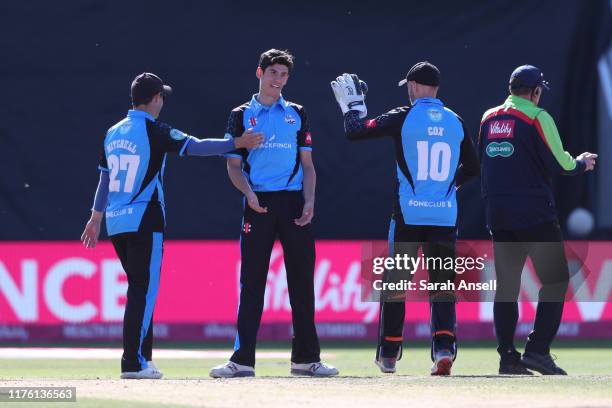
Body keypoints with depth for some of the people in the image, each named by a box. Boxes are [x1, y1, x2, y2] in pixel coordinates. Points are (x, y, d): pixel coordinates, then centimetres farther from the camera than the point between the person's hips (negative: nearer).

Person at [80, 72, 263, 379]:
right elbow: (196, 147, -16)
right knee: (144, 290, -6)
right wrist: (237, 144, -10)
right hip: (144, 220, -7)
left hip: (115, 222, 8)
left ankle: (142, 357, 16)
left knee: (140, 288, 15)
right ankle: (133, 363, -9)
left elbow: (104, 179, 18)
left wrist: (96, 218, 25)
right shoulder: (154, 131, -10)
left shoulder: (113, 133, 12)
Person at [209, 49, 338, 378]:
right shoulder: (242, 116, 9)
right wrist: (248, 193, -14)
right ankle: (243, 360, -5)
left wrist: (309, 201, -3)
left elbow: (307, 163, 12)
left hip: (293, 202, 2)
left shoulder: (296, 114, 14)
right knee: (251, 280, -4)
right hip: (259, 203, -2)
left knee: (302, 280, 2)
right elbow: (234, 164, 4)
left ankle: (306, 358, 8)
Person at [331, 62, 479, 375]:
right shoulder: (455, 122, 7)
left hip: (408, 215, -2)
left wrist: (352, 105, 18)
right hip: (445, 215, 2)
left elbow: (355, 132, 0)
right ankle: (443, 347, -10)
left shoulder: (403, 117, -4)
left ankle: (388, 354, 13)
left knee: (395, 281, 9)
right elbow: (471, 167, 18)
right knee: (443, 285, 7)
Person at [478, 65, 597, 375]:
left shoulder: (488, 119, 11)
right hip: (534, 215, -6)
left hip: (498, 217, 6)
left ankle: (508, 357, 4)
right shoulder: (537, 118, -8)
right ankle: (537, 350, -11)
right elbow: (559, 163, -9)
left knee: (506, 284, 9)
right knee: (555, 280, 1)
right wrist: (582, 163, 11)